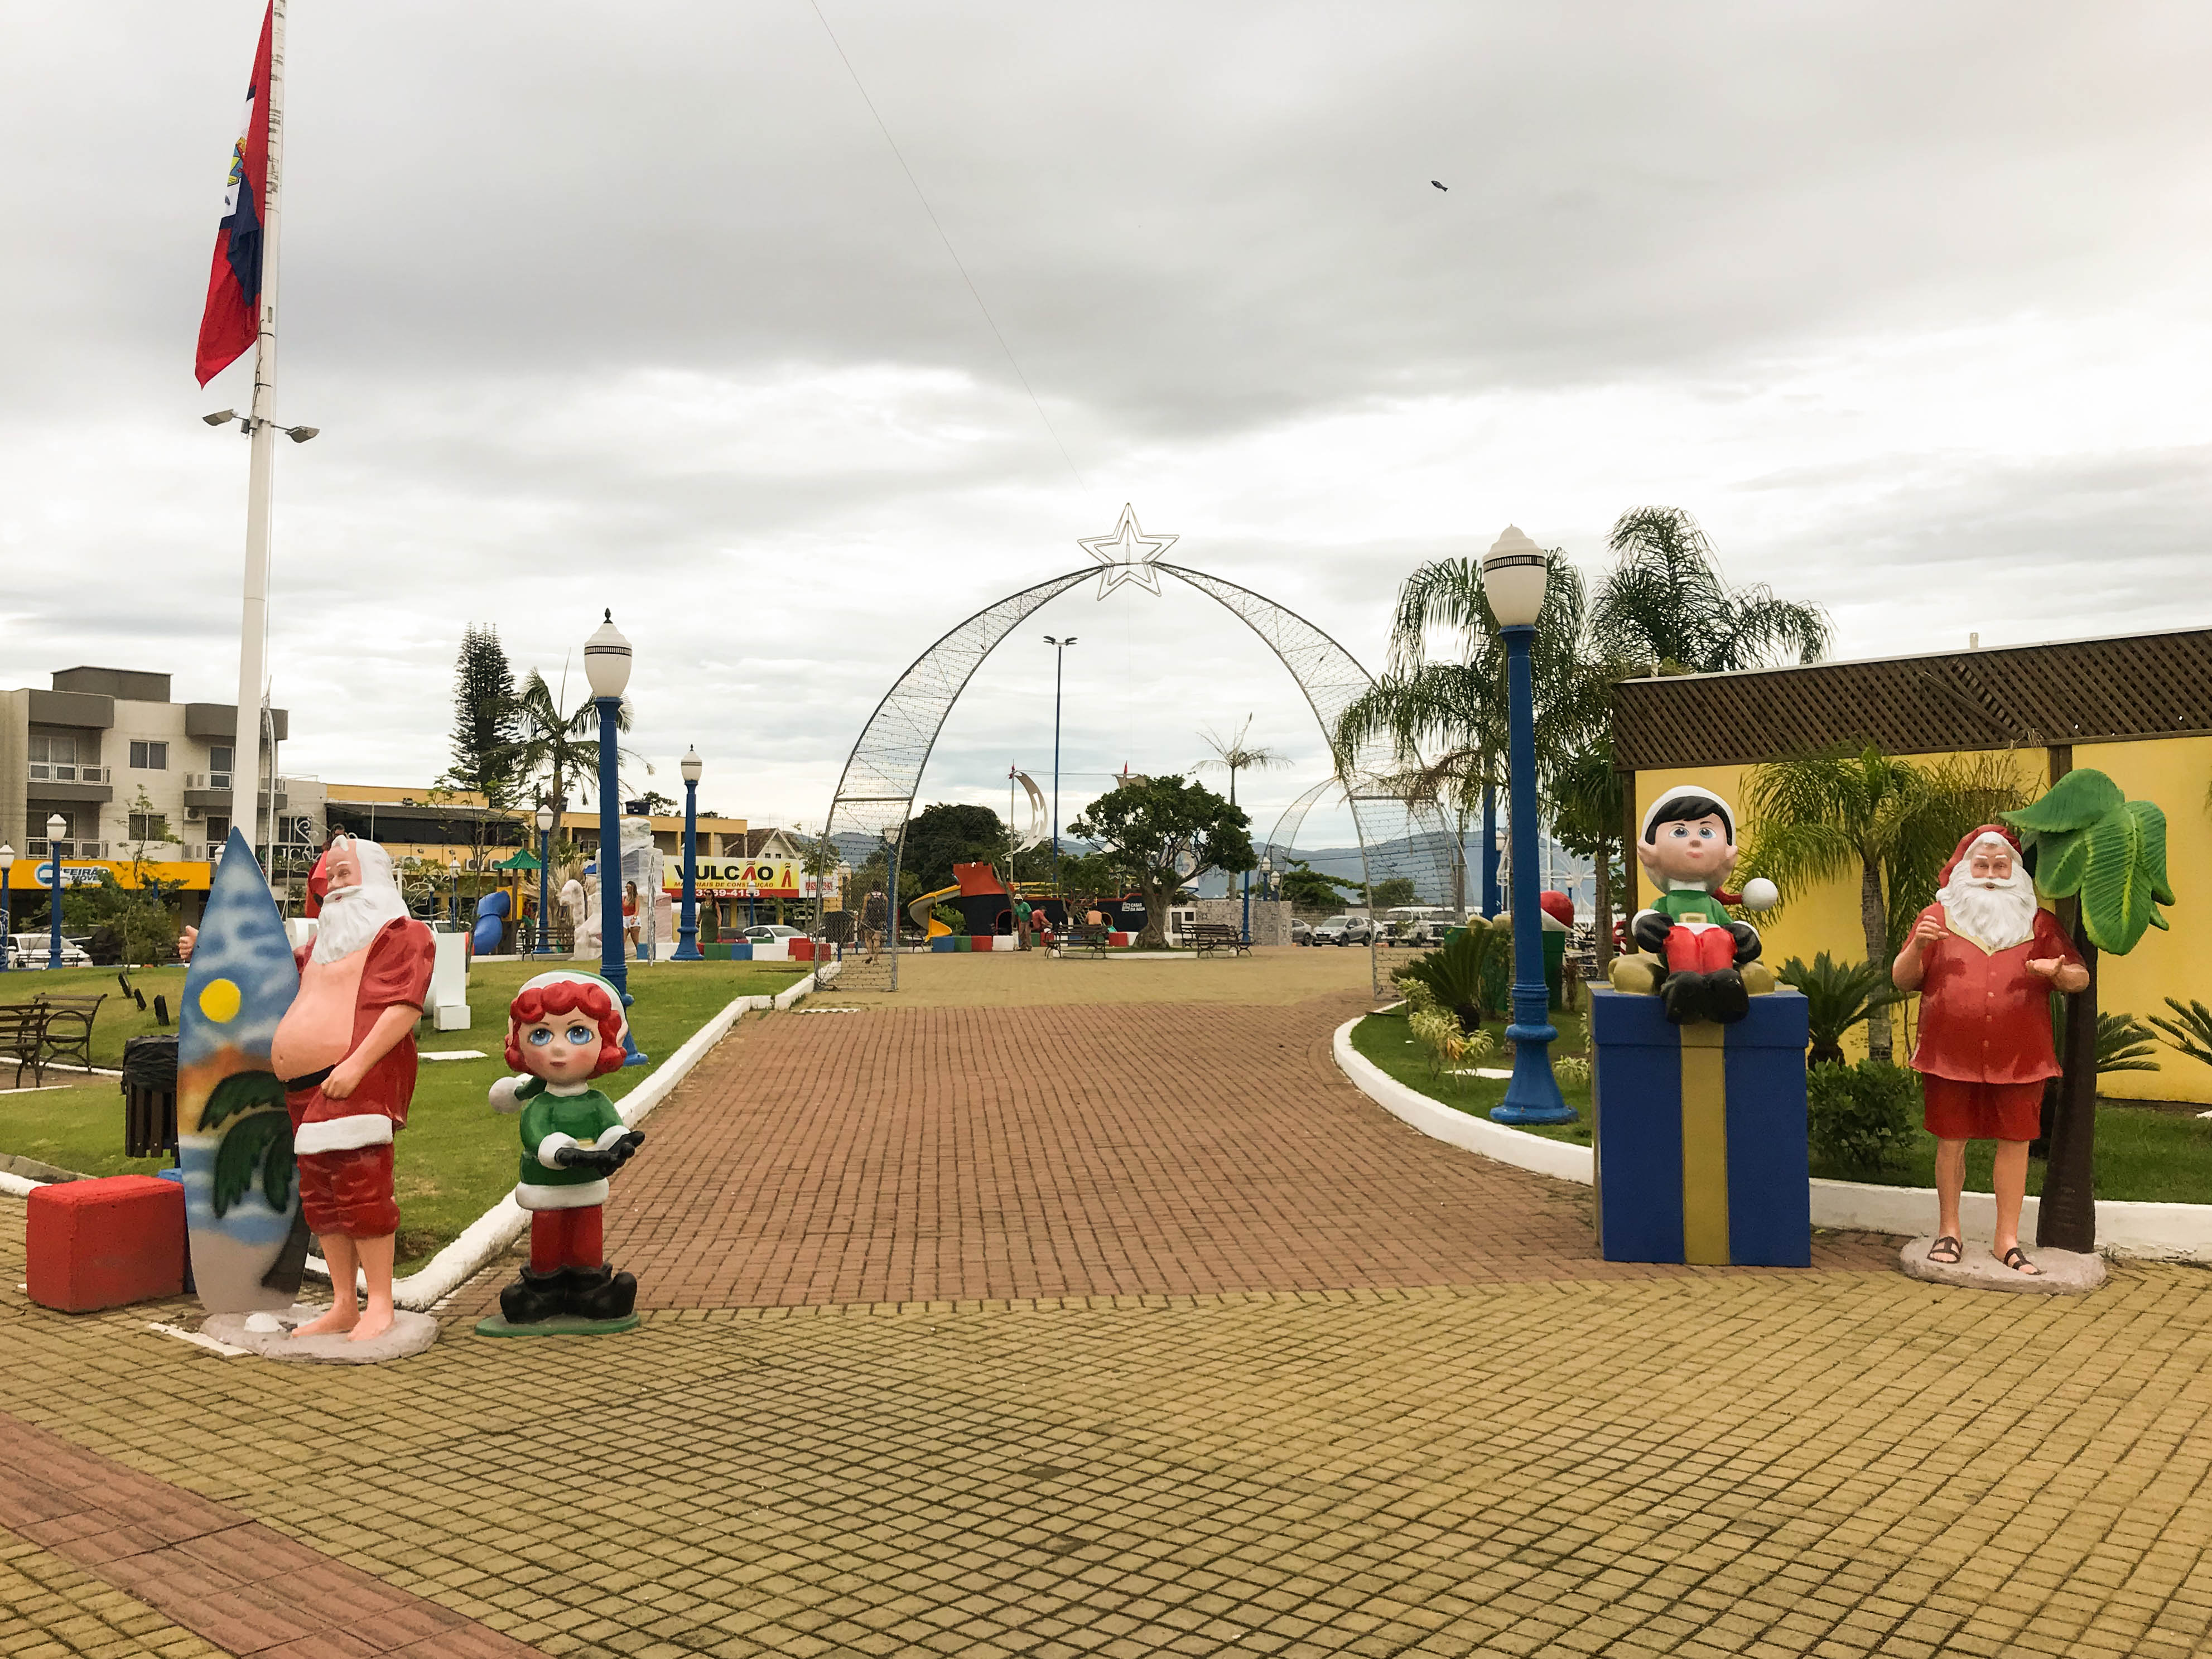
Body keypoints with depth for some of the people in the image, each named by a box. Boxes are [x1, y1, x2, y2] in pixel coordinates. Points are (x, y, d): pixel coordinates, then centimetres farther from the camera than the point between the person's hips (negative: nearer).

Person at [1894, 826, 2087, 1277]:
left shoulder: (2038, 923, 10)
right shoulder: (1939, 917, 7)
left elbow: (2081, 979, 8)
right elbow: (1902, 980, 6)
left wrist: (2058, 973, -15)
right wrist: (1918, 946, -14)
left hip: (2018, 1056, 1)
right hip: (1951, 1054, -1)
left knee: (2015, 1140, 3)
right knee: (1951, 1140, 4)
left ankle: (2007, 1239, 14)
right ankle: (1949, 1231, 17)